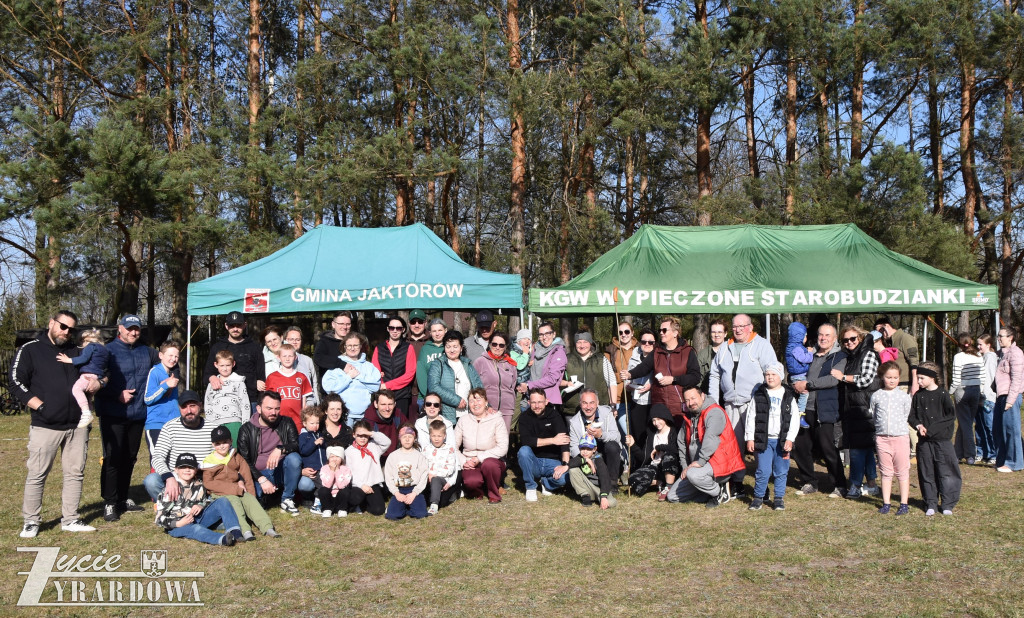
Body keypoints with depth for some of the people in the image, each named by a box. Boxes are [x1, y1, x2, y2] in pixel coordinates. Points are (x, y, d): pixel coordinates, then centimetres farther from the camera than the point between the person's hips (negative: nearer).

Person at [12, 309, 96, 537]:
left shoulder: (76, 352, 15)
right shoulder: (30, 350, 2)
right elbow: (17, 384, -4)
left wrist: (98, 382, -4)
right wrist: (41, 407, -13)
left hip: (77, 426, 4)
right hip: (45, 426, -4)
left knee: (75, 473, 7)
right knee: (37, 474, 0)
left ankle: (70, 519, 15)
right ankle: (31, 522, 12)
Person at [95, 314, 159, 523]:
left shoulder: (147, 352, 13)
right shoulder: (108, 351, -4)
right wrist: (118, 395, -17)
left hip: (138, 414, 5)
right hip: (113, 415, -5)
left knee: (130, 458, 11)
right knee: (113, 458, -6)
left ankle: (122, 499, 22)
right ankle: (109, 503, 2)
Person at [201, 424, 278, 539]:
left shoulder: (236, 457, 15)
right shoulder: (209, 461, 5)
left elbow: (247, 477, 12)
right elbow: (208, 483, -5)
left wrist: (250, 494, -4)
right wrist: (234, 488, -13)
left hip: (239, 490, 3)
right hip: (219, 493, -3)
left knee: (250, 500, -22)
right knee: (234, 501, -31)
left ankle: (267, 527, -35)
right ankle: (245, 531, -48)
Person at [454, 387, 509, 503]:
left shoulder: (496, 419, -3)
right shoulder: (463, 420, 5)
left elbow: (503, 448, -12)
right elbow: (453, 446, 4)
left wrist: (479, 458, -17)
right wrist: (463, 462, -12)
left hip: (492, 460, 0)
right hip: (470, 464, 1)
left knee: (489, 464, -37)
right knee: (471, 481, -33)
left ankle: (494, 494, -8)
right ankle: (477, 490, 6)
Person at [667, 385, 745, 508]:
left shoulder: (714, 412, -14)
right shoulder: (689, 418, 14)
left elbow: (711, 439, -27)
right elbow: (681, 444, 21)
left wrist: (700, 461, -29)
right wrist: (685, 467, 12)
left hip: (719, 464, -9)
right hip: (696, 465, 9)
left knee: (693, 474, -39)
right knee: (672, 496, 3)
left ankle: (720, 493, -9)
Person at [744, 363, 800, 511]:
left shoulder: (789, 396, 4)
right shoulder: (759, 395, 4)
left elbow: (795, 419, 1)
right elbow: (751, 417, 4)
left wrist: (790, 439, -7)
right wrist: (749, 438, 0)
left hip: (782, 440, 1)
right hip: (764, 439, -1)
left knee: (781, 471, 6)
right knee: (763, 471, -2)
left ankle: (779, 498, 19)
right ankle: (758, 497, 11)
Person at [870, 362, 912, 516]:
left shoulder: (904, 396, -1)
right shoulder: (876, 396, 2)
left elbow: (907, 416, 6)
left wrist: (898, 426, 2)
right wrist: (880, 427, 5)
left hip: (901, 437, -1)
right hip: (882, 438, 1)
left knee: (902, 472, 4)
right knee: (886, 472, 9)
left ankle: (904, 503, 12)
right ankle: (886, 503, 16)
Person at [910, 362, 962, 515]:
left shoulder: (942, 394, -6)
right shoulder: (918, 395, 7)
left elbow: (951, 415, -9)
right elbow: (911, 416, 11)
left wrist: (933, 428, -15)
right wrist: (918, 425, -10)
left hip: (942, 440, -4)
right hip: (924, 441, 4)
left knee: (946, 472, 0)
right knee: (927, 474, 8)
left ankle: (948, 504, 12)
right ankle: (931, 504, 17)